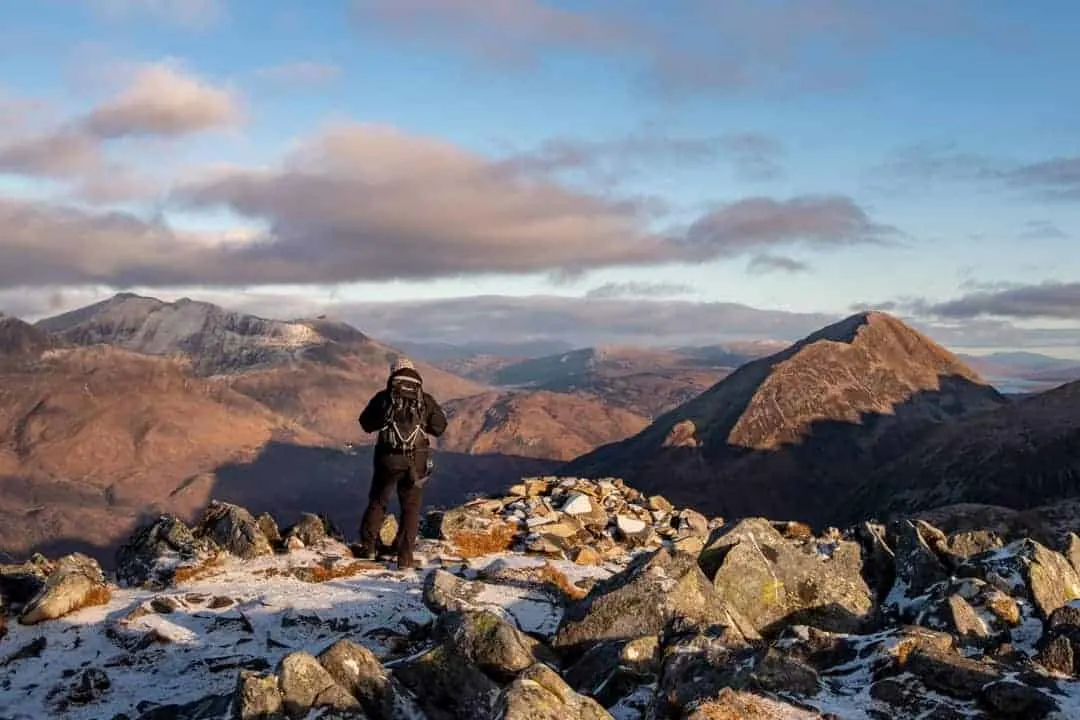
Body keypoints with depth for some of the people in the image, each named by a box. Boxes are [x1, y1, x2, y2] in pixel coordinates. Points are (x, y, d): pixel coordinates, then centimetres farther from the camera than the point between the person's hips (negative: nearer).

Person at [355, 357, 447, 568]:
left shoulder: (383, 397, 1)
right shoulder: (426, 399, 2)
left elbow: (366, 424, 7)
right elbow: (439, 428, 7)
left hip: (388, 458, 0)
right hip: (416, 461, 0)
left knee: (377, 502, 18)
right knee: (411, 508, 9)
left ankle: (368, 546, 18)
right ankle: (405, 556, 4)